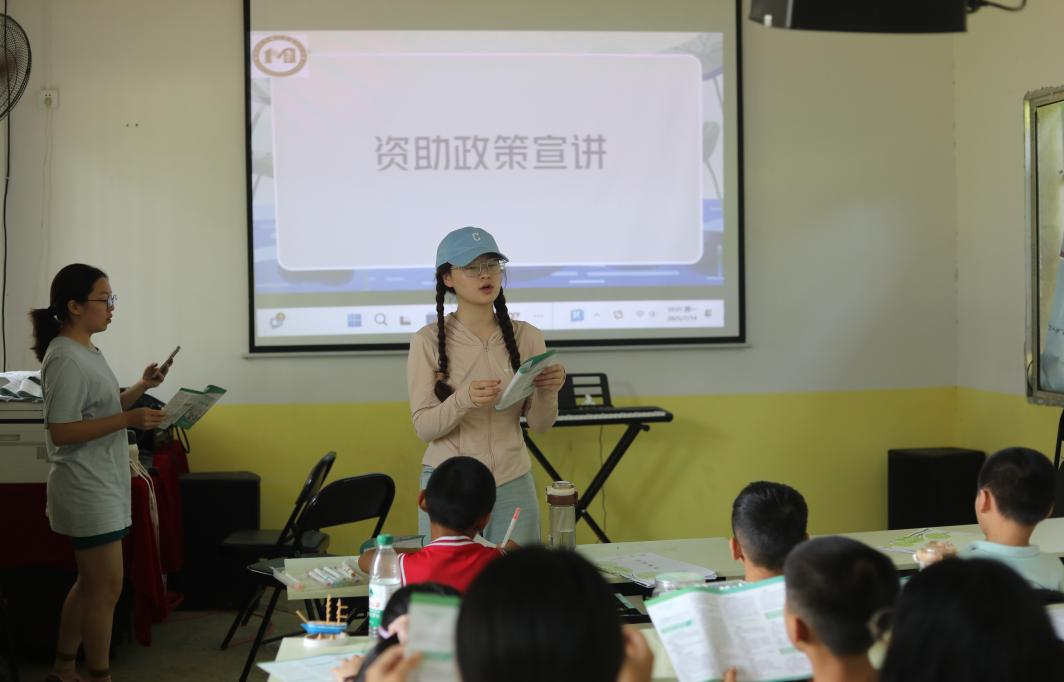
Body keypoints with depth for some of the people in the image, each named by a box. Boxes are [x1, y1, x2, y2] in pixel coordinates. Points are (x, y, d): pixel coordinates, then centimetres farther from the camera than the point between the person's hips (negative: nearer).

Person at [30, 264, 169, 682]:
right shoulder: (65, 359, -19)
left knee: (90, 584, 16)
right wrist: (129, 420, -26)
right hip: (88, 491, -10)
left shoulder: (87, 351, 11)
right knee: (106, 587, -3)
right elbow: (60, 431, -23)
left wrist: (141, 388, 6)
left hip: (103, 487, 10)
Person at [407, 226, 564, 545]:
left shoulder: (526, 337, 1)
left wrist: (547, 392, -18)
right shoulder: (428, 341, -6)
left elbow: (539, 424, 2)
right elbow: (424, 427, -9)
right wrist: (463, 399, -27)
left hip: (513, 485, 2)